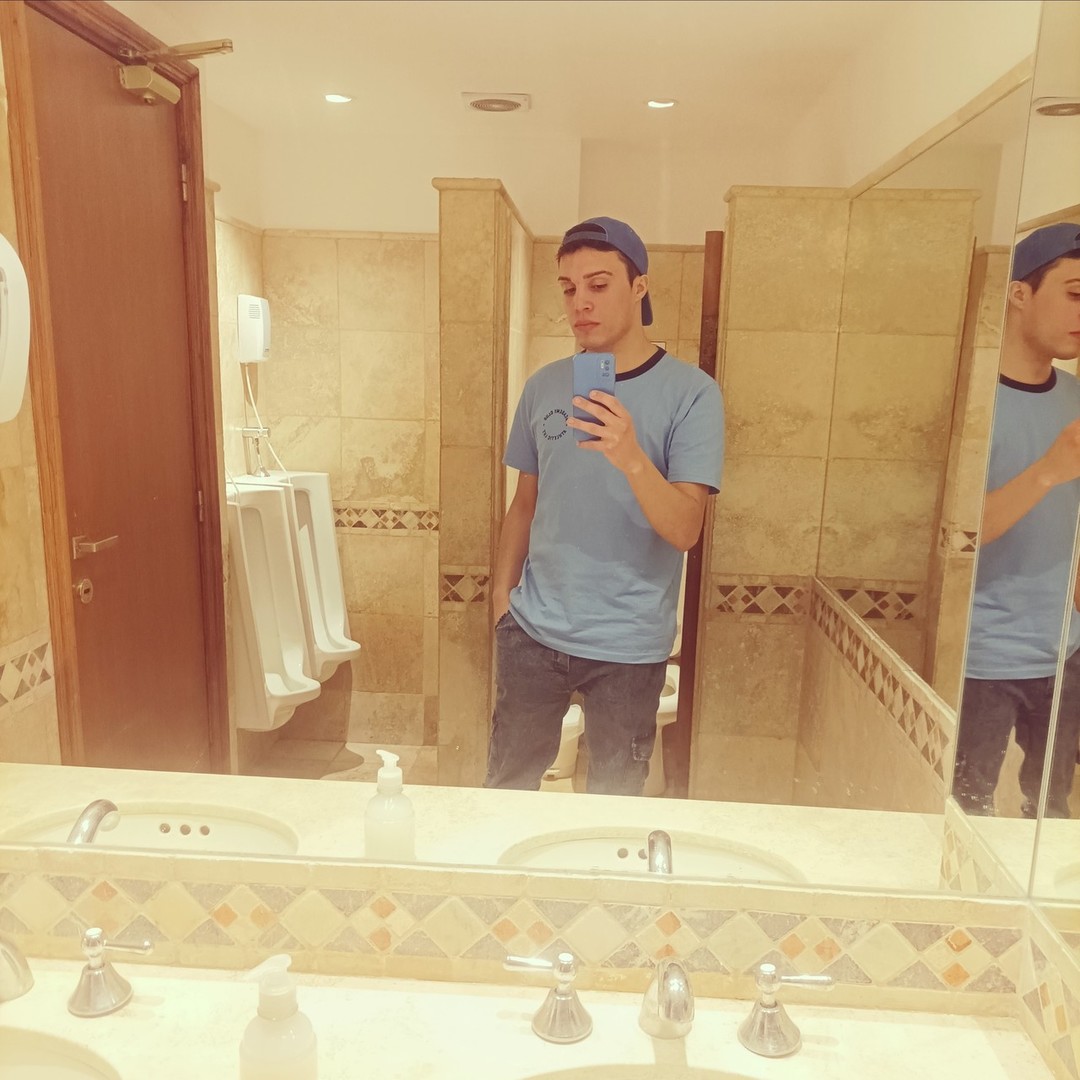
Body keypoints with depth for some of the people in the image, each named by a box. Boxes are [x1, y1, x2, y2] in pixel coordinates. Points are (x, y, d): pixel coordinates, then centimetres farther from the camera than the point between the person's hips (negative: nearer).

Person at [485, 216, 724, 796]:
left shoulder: (691, 393, -9)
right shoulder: (544, 386, 4)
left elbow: (685, 529, -16)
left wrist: (631, 458, -32)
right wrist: (501, 594, 6)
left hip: (629, 645, -3)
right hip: (532, 630, 3)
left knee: (613, 802, 14)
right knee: (505, 786, 15)